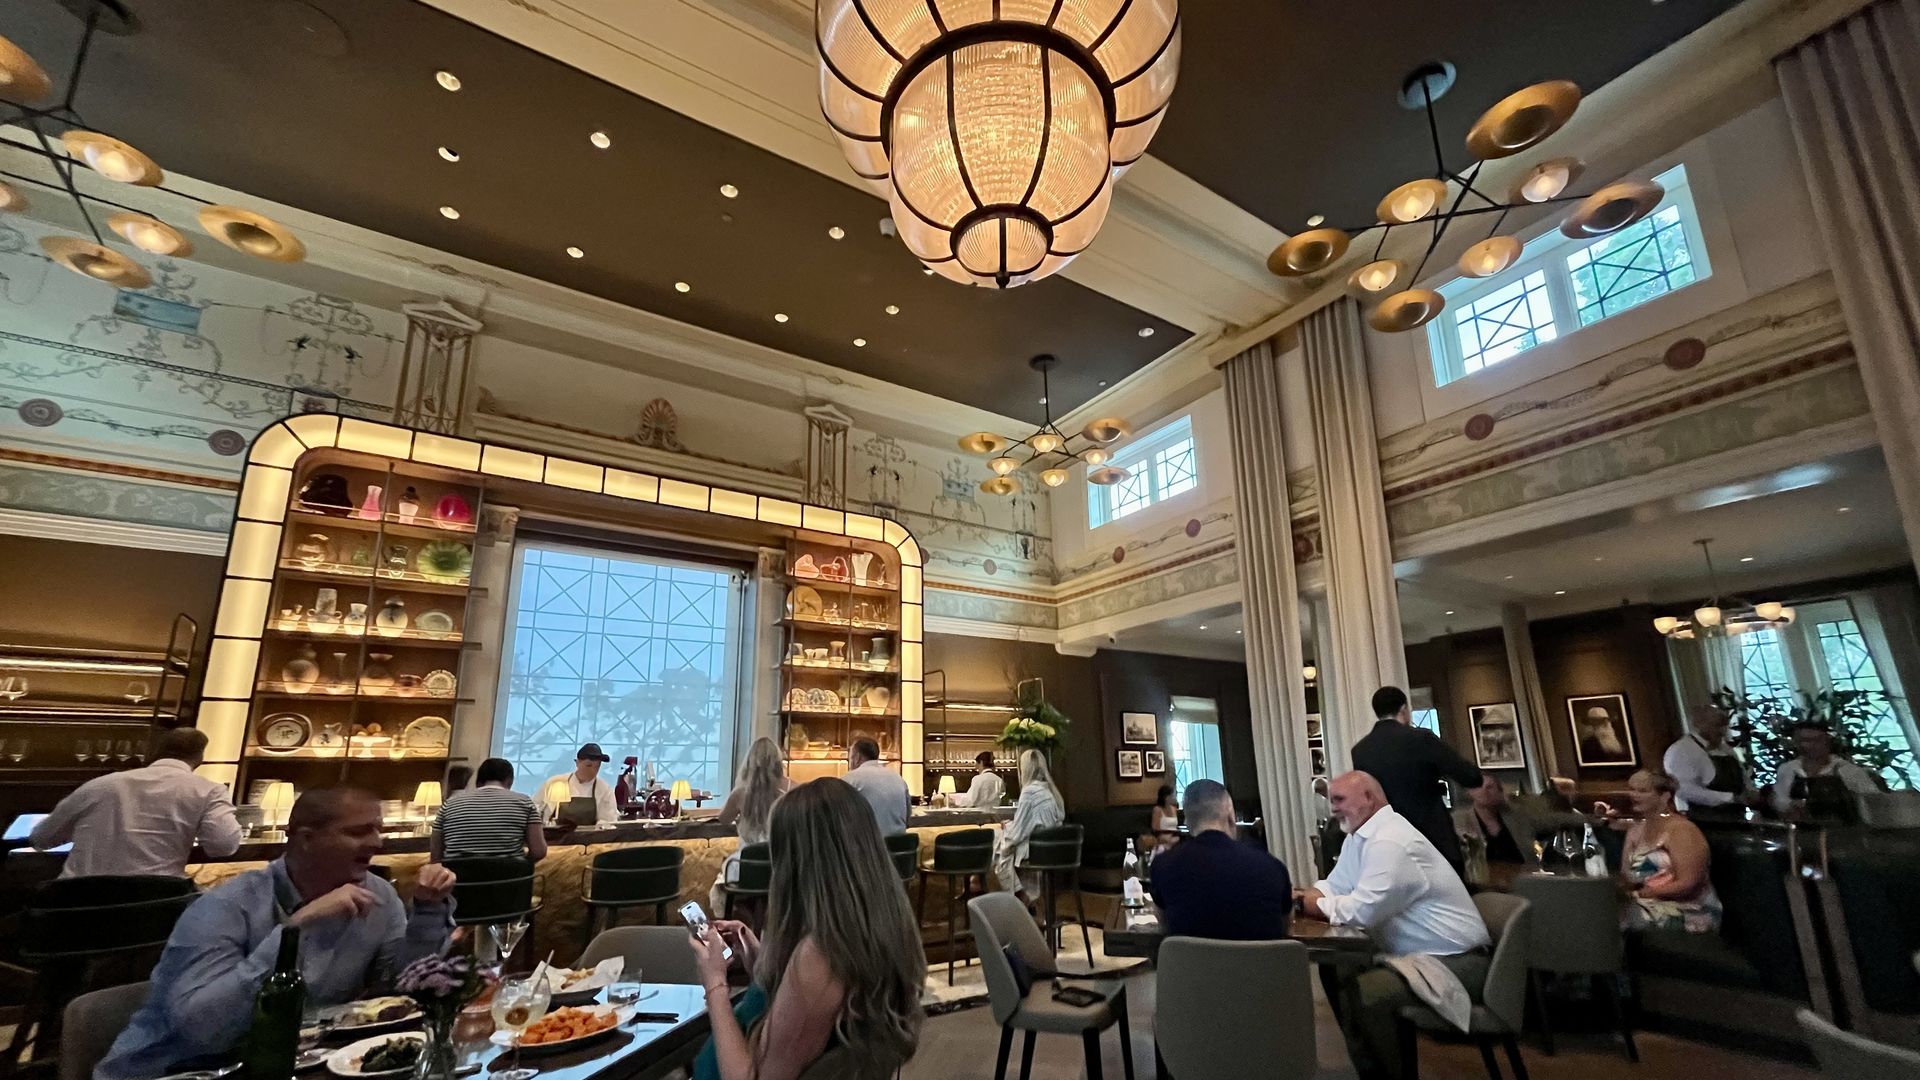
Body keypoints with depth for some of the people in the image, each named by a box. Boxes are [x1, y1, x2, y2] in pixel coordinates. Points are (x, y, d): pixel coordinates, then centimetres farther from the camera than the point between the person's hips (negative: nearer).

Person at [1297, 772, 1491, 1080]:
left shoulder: (1390, 842, -24)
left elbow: (1363, 910, -28)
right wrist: (1304, 896, -11)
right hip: (1415, 954, 10)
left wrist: (1316, 905, -12)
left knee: (1364, 993, -25)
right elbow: (1335, 887, 10)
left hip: (1454, 961, -10)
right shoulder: (1358, 836, 8)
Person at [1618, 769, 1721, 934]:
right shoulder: (1636, 830, 12)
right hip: (1645, 906, 6)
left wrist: (1640, 893, -19)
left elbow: (1688, 885, -16)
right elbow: (1625, 878, 7)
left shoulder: (1680, 829, -9)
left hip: (1689, 914, -6)